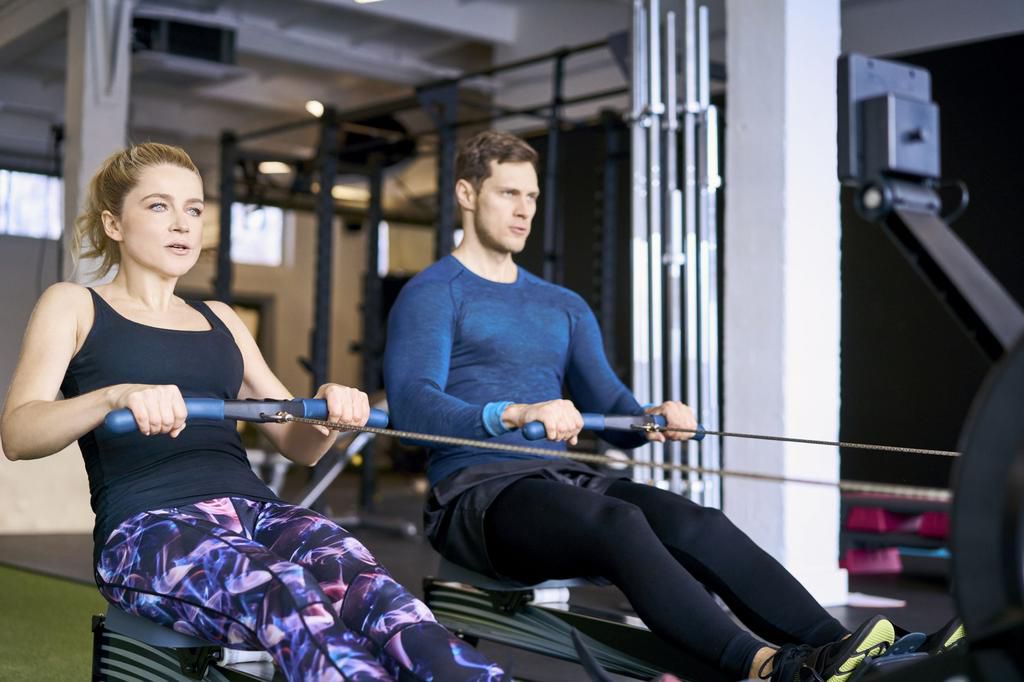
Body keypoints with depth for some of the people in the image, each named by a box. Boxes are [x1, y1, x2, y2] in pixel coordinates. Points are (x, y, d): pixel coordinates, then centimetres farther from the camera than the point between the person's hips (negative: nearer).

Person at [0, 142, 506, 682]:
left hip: (256, 509, 4)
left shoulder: (219, 320, 27)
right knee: (291, 599, -38)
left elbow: (298, 444, 22)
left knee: (369, 589, -32)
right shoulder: (72, 305, 14)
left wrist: (329, 413, -3)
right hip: (149, 527, -4)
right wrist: (117, 396, -23)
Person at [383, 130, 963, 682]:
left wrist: (652, 418, -10)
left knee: (697, 523, -23)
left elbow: (613, 414, 15)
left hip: (568, 479, 6)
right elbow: (412, 406, -16)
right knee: (619, 521, -35)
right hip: (479, 495, -5)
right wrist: (515, 414, -32)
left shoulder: (565, 308, 22)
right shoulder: (432, 296, 2)